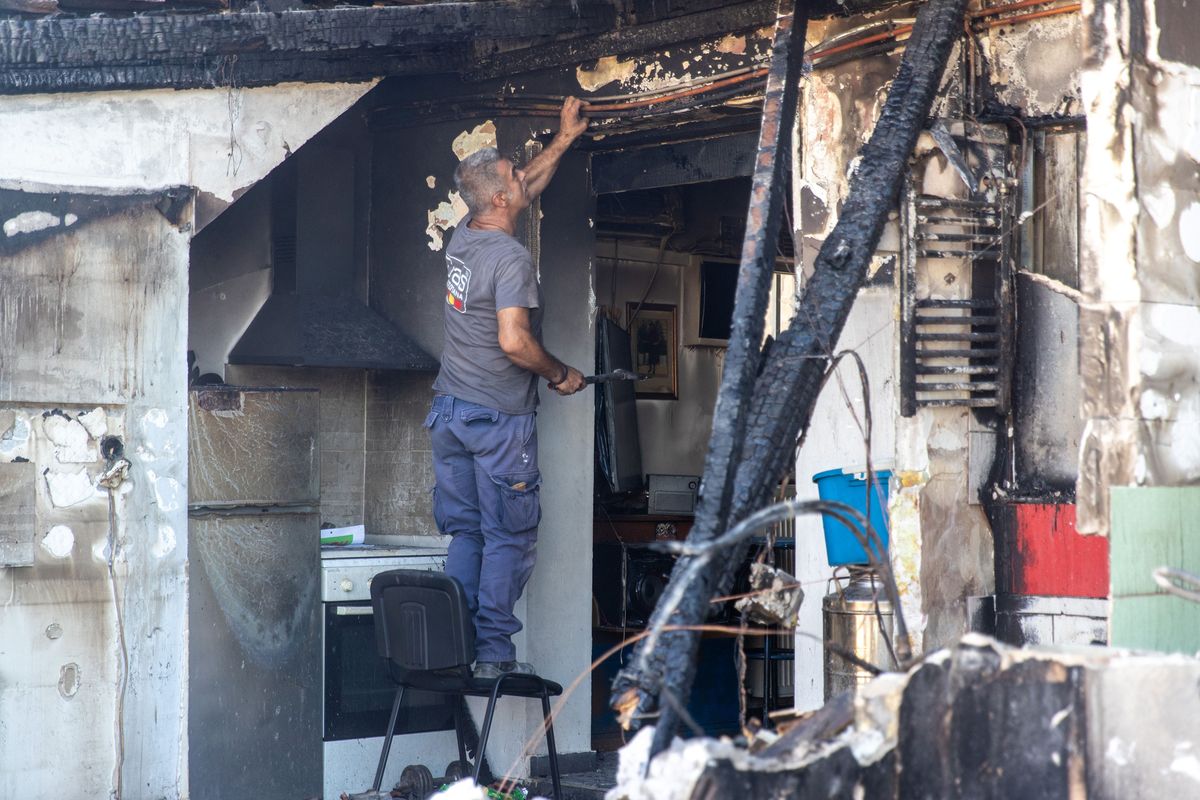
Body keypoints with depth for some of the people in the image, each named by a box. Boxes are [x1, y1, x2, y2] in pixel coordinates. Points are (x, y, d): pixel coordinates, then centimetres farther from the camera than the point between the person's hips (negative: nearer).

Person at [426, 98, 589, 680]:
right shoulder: (511, 258, -17)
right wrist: (561, 375, -7)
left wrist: (564, 139, 30)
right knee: (508, 539, 0)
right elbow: (514, 342, -24)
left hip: (450, 412, 8)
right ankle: (493, 653, 1)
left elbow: (525, 192, 25)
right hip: (499, 419, -8)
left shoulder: (462, 239, 8)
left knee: (465, 534, 11)